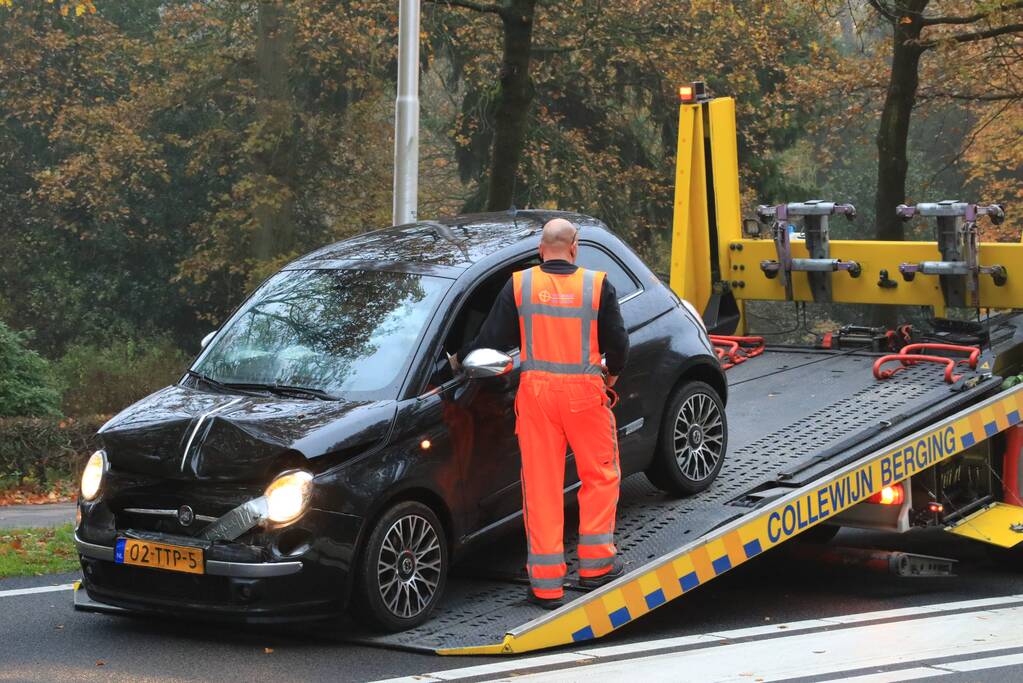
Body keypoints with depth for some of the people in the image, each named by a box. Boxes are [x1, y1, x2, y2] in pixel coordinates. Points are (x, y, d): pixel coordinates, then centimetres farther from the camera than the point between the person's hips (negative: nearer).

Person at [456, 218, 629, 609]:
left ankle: (546, 583, 5)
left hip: (536, 389, 1)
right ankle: (595, 564, 16)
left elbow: (491, 340, 1)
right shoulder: (597, 286, -2)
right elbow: (618, 343, 3)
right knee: (600, 475, 15)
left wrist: (460, 359, 19)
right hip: (585, 390, -1)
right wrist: (612, 372, 23)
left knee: (541, 484, 4)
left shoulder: (519, 285, -1)